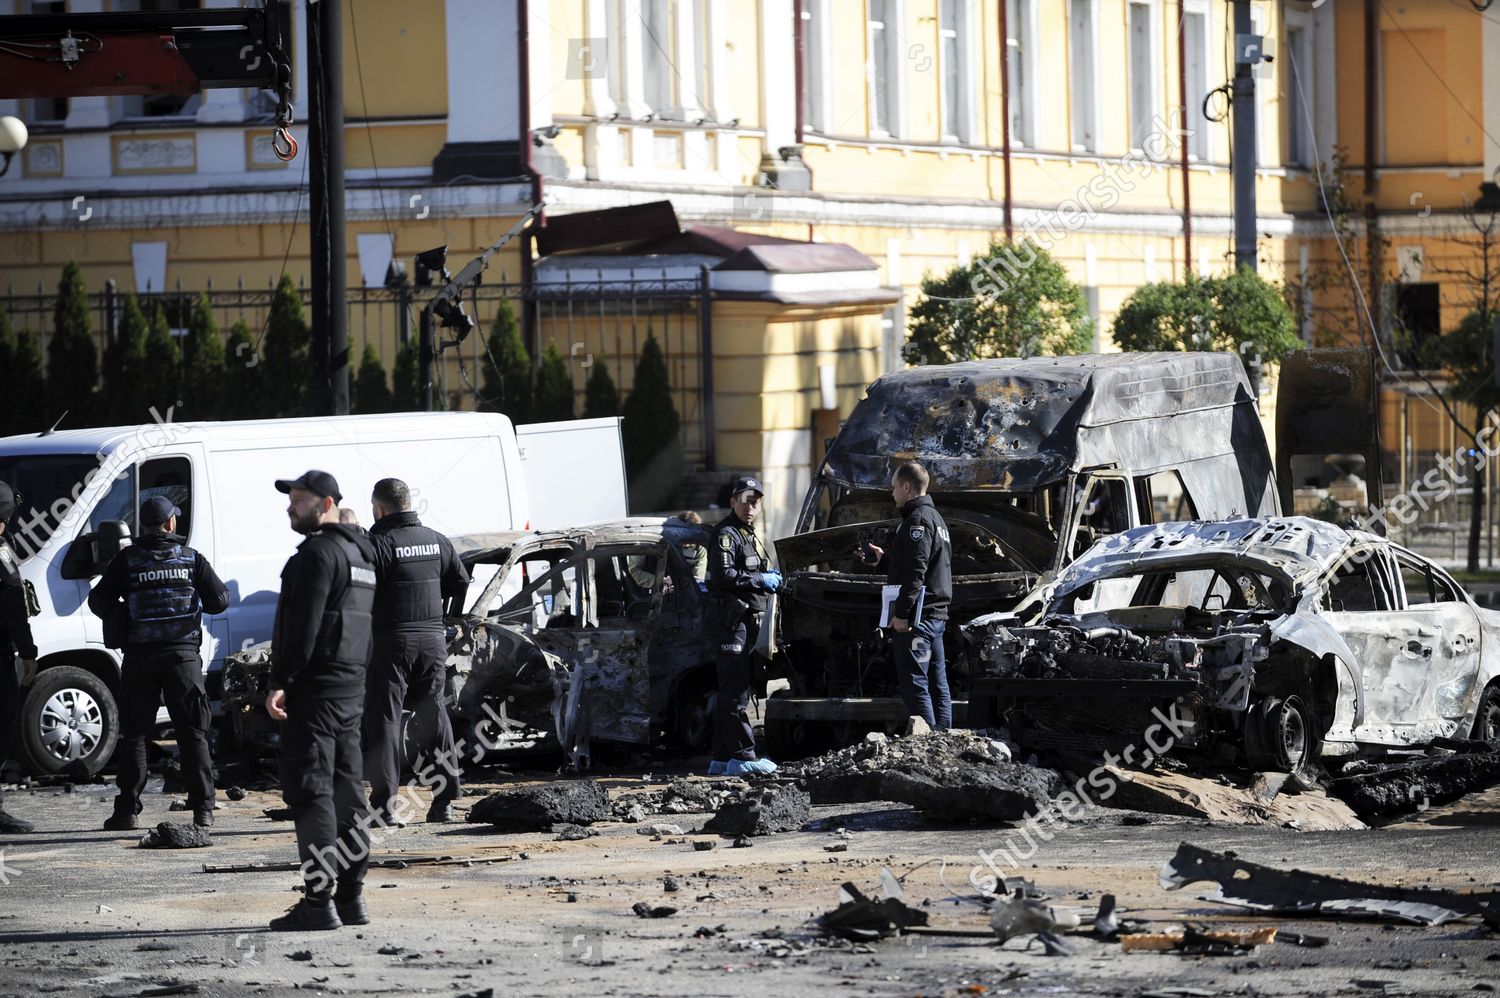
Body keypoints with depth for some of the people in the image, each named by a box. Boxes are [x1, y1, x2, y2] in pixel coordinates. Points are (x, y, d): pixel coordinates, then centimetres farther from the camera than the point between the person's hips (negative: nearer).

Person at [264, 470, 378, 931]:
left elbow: (304, 626, -21)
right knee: (345, 790, 12)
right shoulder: (360, 555, 19)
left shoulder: (319, 554, -13)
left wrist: (280, 682, -20)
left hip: (315, 687, -10)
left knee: (310, 792, -10)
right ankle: (350, 897, 14)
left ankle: (319, 901, -13)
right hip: (351, 687, 10)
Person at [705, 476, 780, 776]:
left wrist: (769, 577, 12)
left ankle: (722, 758, 15)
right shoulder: (726, 534, -10)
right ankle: (743, 755, -14)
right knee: (736, 690, -11)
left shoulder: (748, 535, 22)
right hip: (732, 619, -11)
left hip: (746, 619, 11)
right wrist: (761, 580, -16)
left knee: (731, 691, 12)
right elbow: (723, 574, -22)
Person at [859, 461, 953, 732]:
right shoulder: (935, 517, 20)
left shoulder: (918, 520, -13)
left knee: (915, 684, -10)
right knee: (937, 685, 11)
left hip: (917, 618, -11)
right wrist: (883, 559, 30)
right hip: (937, 616, 11)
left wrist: (901, 613, -22)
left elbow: (915, 572, -21)